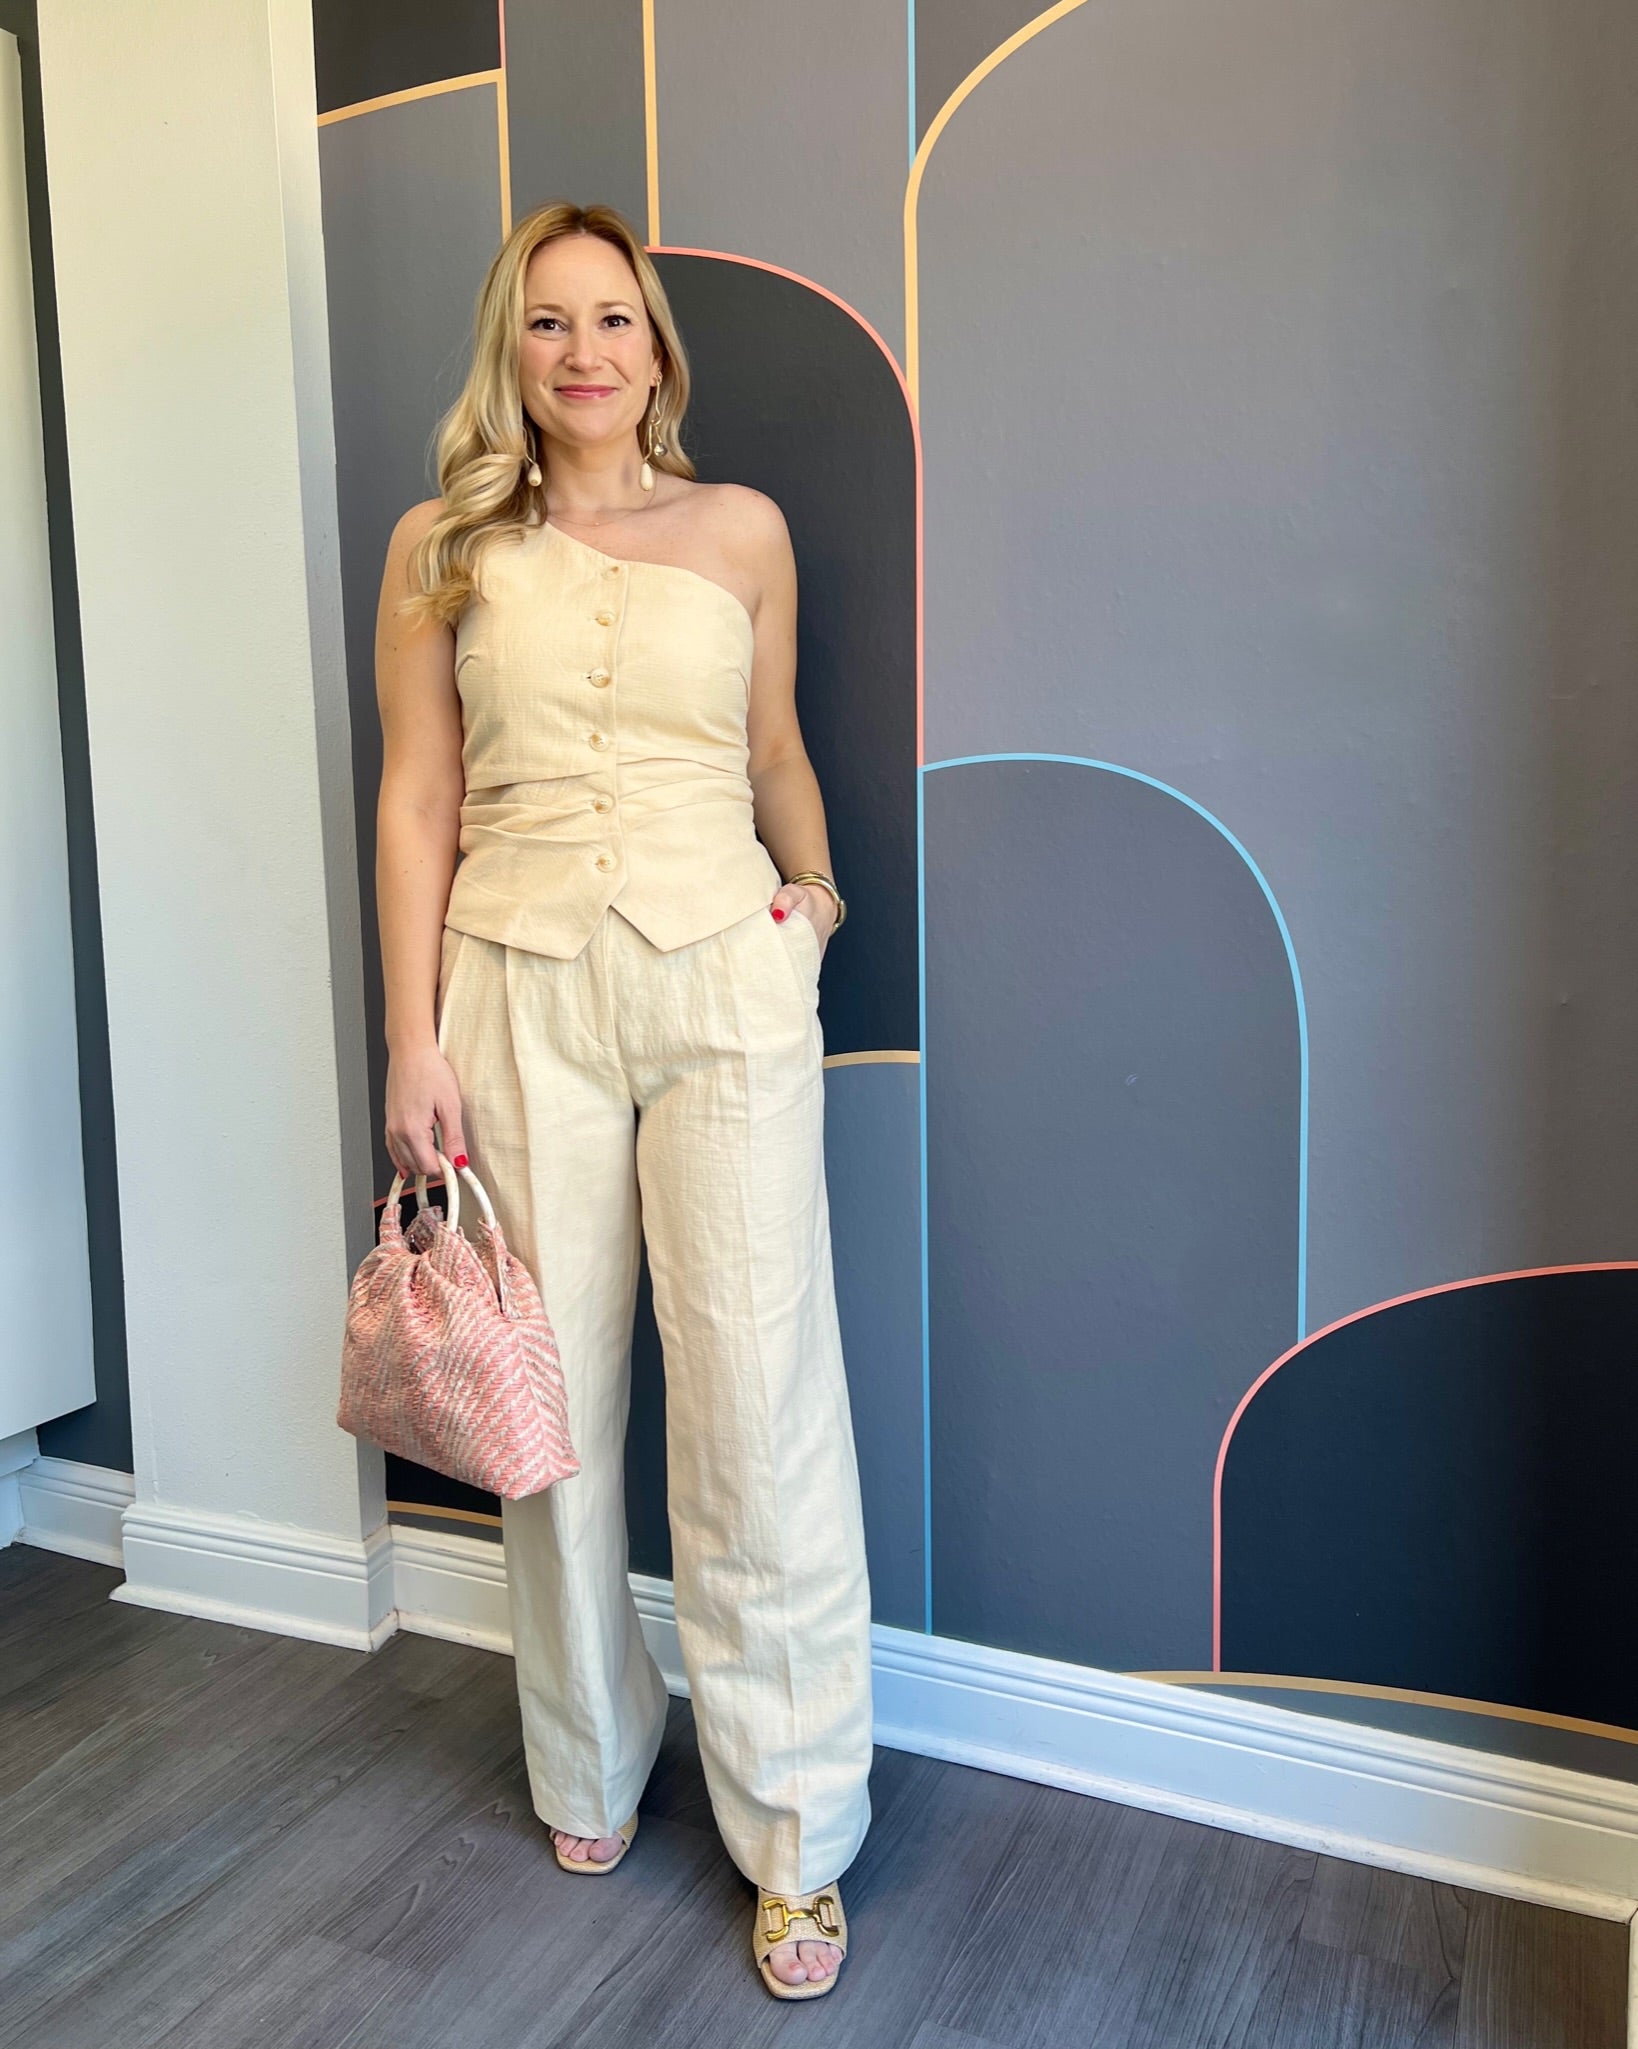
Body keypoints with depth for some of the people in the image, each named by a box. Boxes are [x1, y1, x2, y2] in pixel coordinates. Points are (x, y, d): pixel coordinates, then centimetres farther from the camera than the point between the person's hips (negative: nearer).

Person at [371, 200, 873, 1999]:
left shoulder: (743, 531, 8)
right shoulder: (442, 549, 7)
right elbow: (416, 802, 4)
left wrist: (814, 895, 24)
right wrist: (415, 1039, -1)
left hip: (723, 983, 0)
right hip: (520, 990, 1)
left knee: (758, 1398, -2)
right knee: (555, 1393, 9)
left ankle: (792, 1829, 16)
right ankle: (589, 1765, 32)